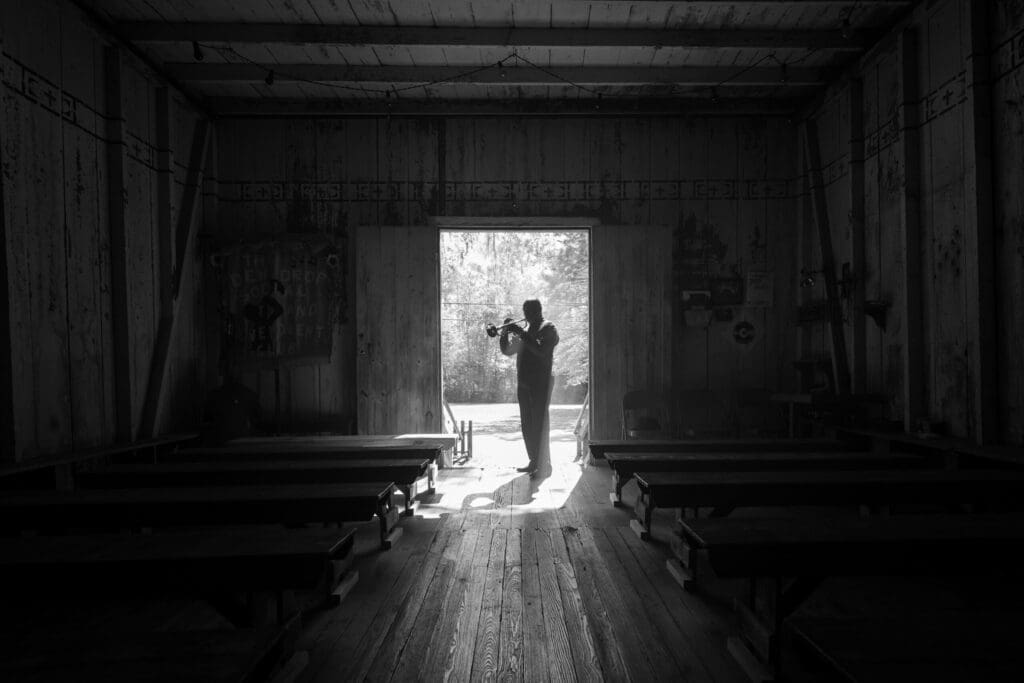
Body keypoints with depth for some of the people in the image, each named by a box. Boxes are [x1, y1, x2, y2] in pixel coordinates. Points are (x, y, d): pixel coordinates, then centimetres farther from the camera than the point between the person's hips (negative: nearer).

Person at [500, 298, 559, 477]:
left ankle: (544, 466, -4)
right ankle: (534, 462, 20)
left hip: (540, 384, -7)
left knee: (539, 425, -8)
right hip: (523, 384, 7)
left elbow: (541, 350, -20)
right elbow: (507, 351, 17)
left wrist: (522, 334, -20)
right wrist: (505, 333, 1)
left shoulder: (548, 328, -3)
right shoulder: (526, 330, 18)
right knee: (527, 426, 10)